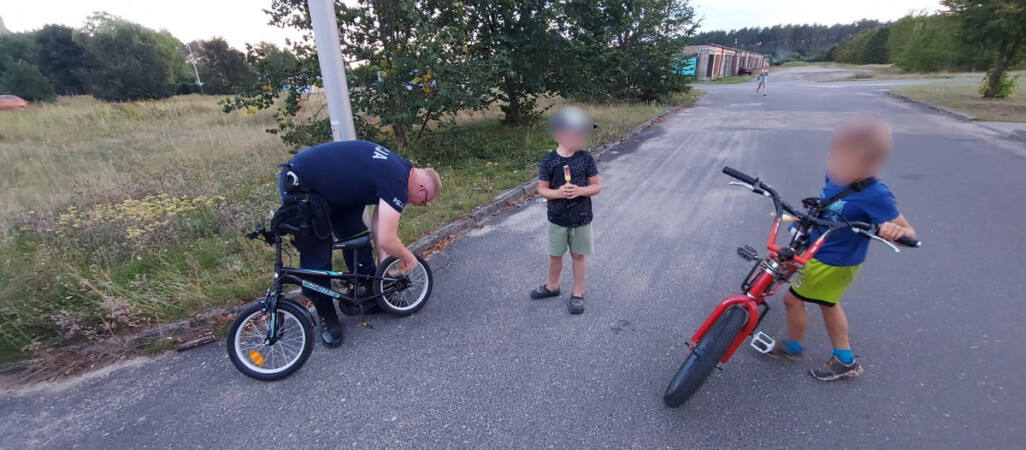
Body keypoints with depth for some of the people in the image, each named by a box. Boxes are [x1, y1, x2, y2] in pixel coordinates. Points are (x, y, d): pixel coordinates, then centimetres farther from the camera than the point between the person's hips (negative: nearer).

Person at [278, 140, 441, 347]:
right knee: (317, 258, -2)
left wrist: (384, 260, 9)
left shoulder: (397, 169, 4)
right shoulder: (397, 182, -26)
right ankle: (327, 317, 17)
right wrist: (409, 258, -8)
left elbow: (378, 221, 10)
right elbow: (387, 240, -28)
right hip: (299, 185, -10)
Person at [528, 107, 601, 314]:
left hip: (581, 218, 0)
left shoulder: (586, 158, -9)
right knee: (555, 254, 17)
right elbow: (542, 190, -5)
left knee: (579, 255, 12)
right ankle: (552, 286, 40)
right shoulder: (549, 160, -11)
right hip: (557, 218, 1)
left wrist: (580, 191, -24)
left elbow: (596, 186, -4)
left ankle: (578, 294, 29)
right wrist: (558, 192, -26)